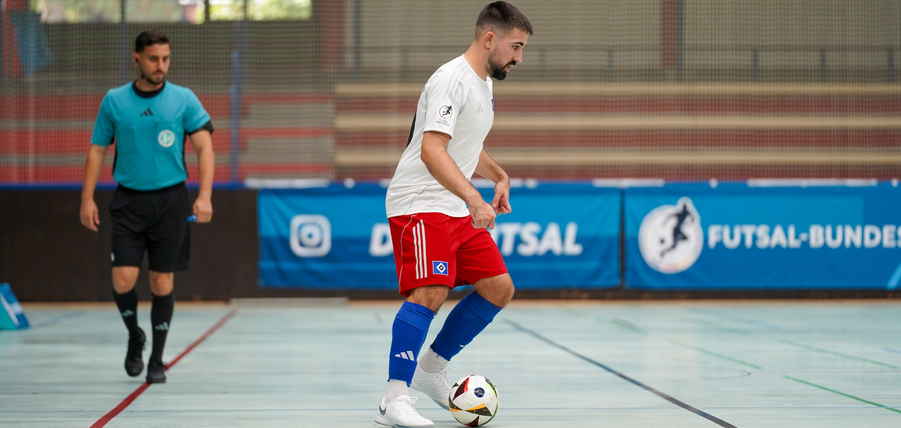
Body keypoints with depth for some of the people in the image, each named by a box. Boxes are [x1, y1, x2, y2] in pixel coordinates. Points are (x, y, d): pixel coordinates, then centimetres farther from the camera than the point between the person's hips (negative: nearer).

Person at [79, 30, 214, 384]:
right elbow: (97, 150, 9)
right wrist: (87, 198, 1)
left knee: (162, 282, 2)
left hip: (170, 199, 0)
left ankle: (157, 359, 16)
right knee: (123, 280, -9)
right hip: (128, 201, 1)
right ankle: (134, 336, 20)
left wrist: (204, 196, -17)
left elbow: (204, 146, -4)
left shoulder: (184, 100, 0)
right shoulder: (114, 101, 3)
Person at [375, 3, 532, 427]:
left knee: (499, 288, 8)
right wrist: (473, 198, -37)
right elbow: (431, 150, -29)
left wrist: (499, 176, 17)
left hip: (458, 210, 10)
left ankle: (431, 370, 18)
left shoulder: (484, 84, 15)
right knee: (431, 291, -24)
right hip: (419, 204, -10)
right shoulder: (452, 80, -17)